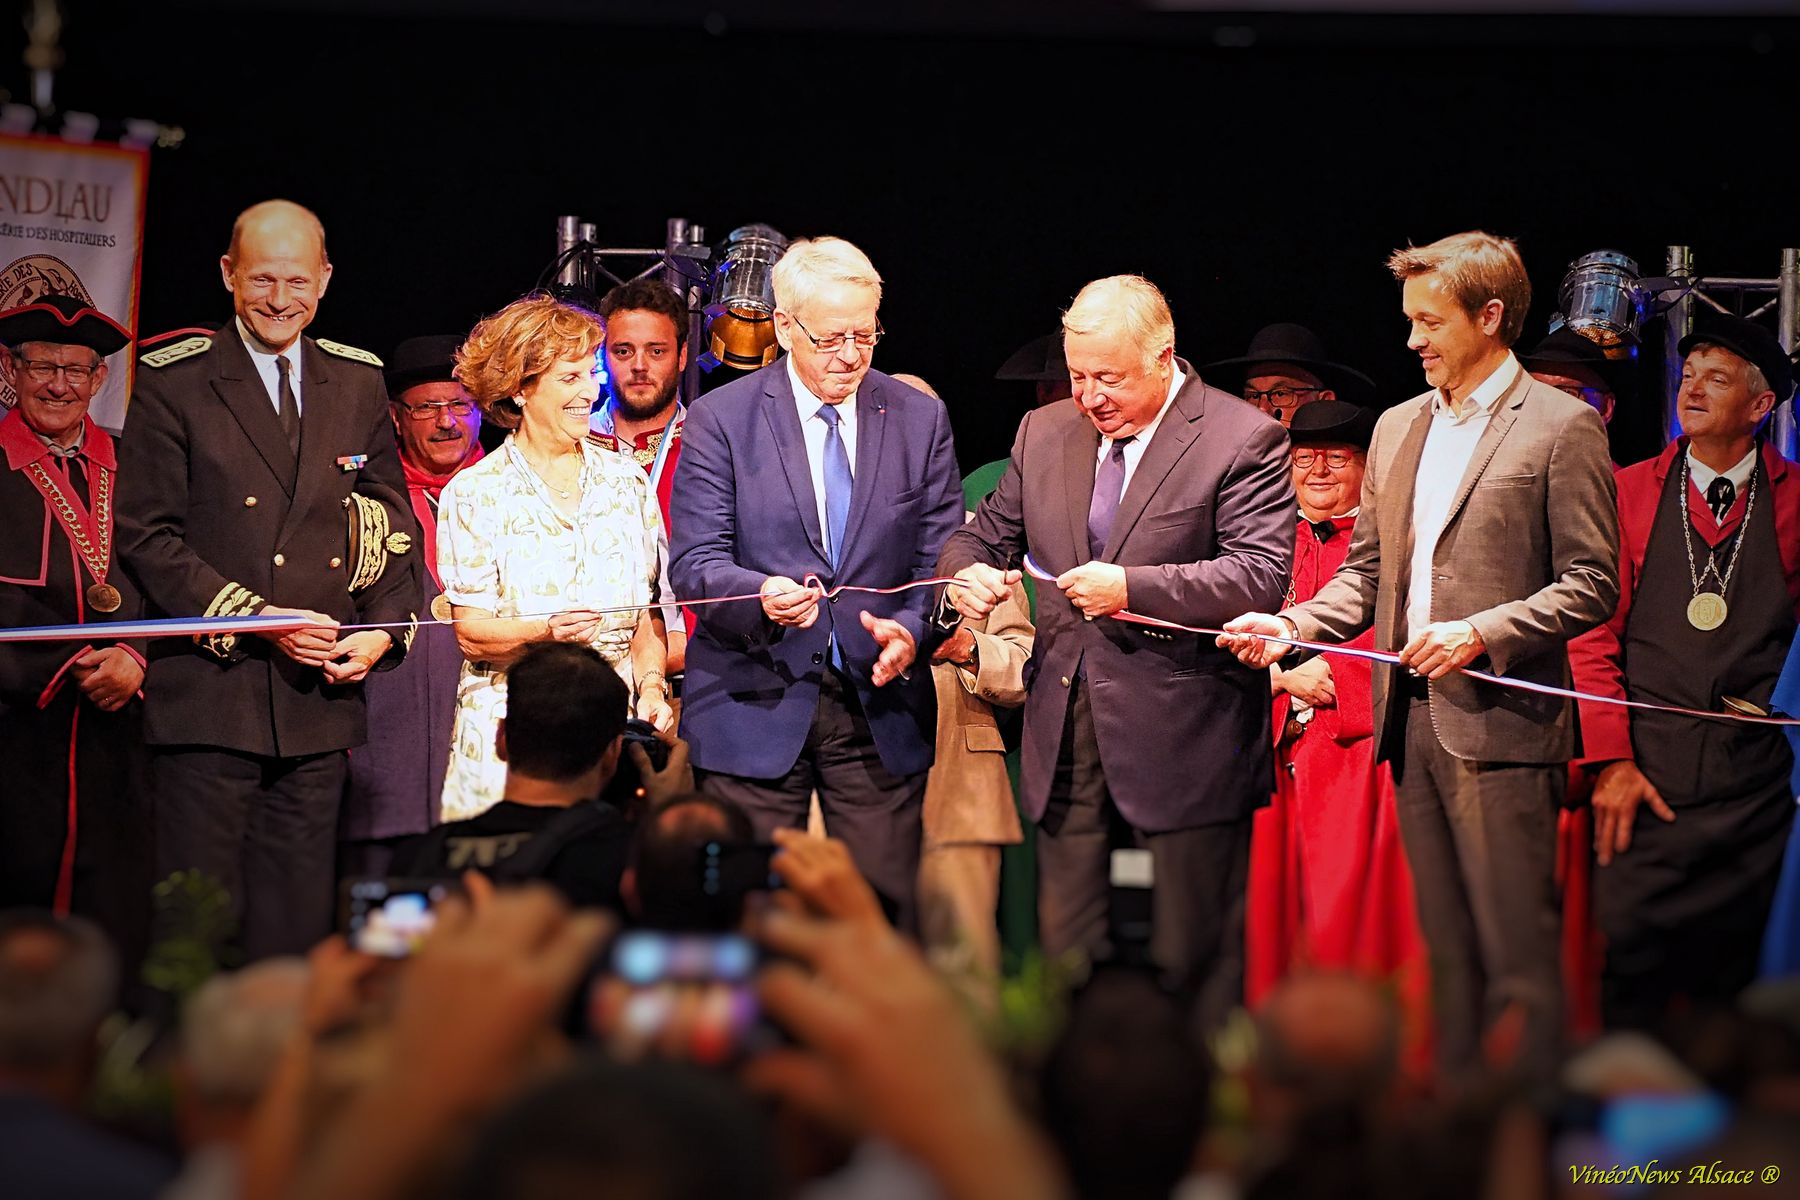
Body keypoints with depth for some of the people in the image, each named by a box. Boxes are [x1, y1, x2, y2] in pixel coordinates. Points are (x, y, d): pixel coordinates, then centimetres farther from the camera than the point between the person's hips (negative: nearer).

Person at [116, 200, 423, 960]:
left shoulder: (358, 382, 12)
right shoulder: (175, 382, -2)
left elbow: (394, 520, 15)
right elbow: (147, 539, -6)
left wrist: (383, 628, -2)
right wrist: (258, 621, -14)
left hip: (321, 697, 4)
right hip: (208, 691, -4)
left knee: (298, 924, 8)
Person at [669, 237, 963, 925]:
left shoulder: (920, 419, 8)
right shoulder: (718, 421, 1)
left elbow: (941, 558, 8)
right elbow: (694, 564, -4)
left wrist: (910, 630, -13)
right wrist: (761, 596, -25)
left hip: (880, 711, 2)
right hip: (756, 707, -2)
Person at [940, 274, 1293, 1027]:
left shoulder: (1245, 441, -7)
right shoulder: (1044, 434, 12)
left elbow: (1263, 574, -16)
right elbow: (985, 534, 20)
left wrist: (1133, 587, -22)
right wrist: (967, 574, -5)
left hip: (1184, 732, -5)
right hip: (1066, 725, 5)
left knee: (1191, 954, 1)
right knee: (1062, 944, 9)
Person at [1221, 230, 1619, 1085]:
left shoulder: (1561, 428, -4)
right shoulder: (1397, 429, 17)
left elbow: (1591, 587, -7)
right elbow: (1367, 574, 19)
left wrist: (1481, 635, -18)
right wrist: (1290, 627, 1)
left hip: (1499, 723, -6)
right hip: (1411, 721, 7)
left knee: (1517, 953, -6)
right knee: (1447, 949, 10)